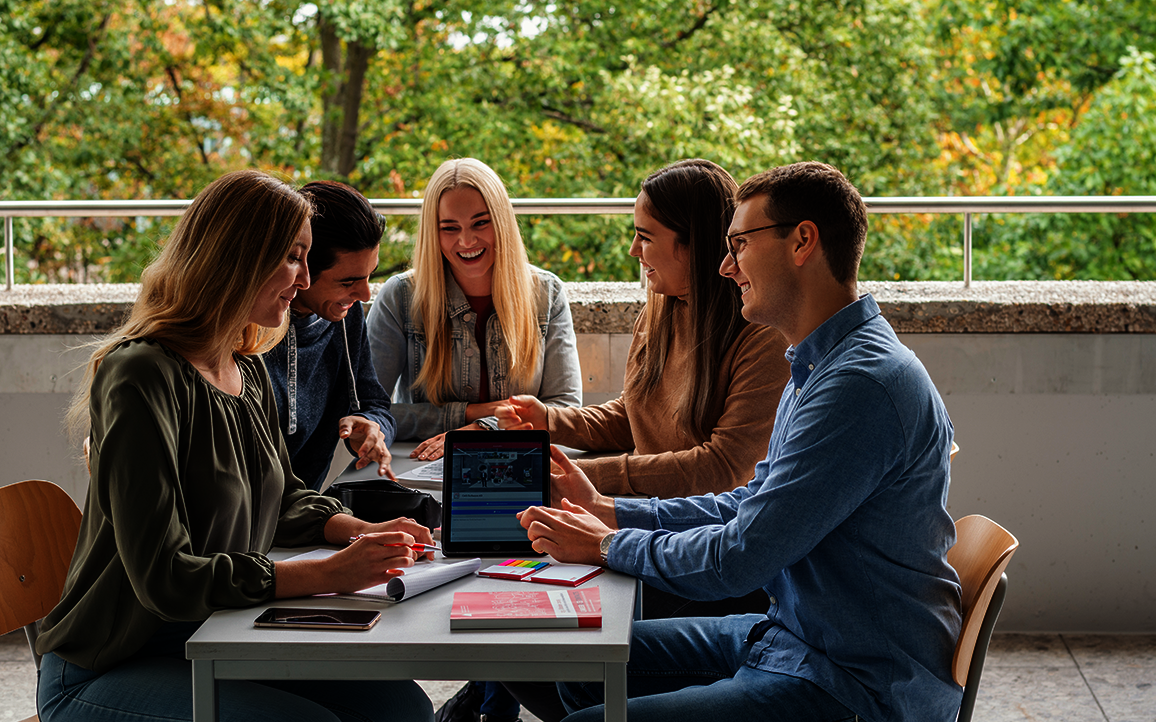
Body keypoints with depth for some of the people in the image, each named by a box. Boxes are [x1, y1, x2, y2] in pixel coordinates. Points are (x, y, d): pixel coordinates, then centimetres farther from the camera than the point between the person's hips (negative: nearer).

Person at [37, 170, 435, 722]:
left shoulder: (248, 372, 8)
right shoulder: (141, 375, -21)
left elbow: (281, 499, 22)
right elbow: (163, 579, -26)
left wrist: (363, 533, 0)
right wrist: (330, 575, -27)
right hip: (107, 672, -8)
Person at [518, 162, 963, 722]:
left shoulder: (863, 383, -24)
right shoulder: (816, 366, 12)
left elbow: (738, 559, -23)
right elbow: (753, 507, 17)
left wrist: (608, 545, -8)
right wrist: (607, 511, 10)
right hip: (791, 634, 10)